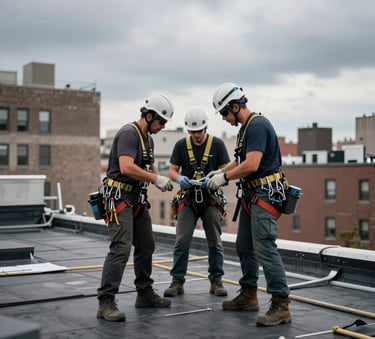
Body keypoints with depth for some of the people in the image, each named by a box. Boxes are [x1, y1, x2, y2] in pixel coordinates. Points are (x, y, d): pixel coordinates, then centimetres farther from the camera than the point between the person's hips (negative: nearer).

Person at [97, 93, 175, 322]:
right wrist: (156, 179, -20)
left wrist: (161, 179, 3)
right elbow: (126, 167, -28)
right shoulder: (129, 133, -16)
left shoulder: (148, 138, 15)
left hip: (137, 199, 10)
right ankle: (106, 302, -14)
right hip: (119, 197, -10)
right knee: (121, 248, -17)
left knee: (146, 247, 14)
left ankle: (145, 294, 26)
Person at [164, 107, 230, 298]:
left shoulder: (217, 144, -2)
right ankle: (177, 282, 3)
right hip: (188, 199, 0)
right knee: (182, 241, -4)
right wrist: (179, 178, -20)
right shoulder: (181, 145, 2)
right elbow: (172, 171, 3)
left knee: (215, 242, 6)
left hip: (211, 199, 0)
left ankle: (216, 281, 17)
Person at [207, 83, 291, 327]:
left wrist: (225, 177, -14)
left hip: (266, 194, -11)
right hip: (252, 194, 11)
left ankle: (281, 306, -11)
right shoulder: (246, 127, 15)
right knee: (244, 246, 14)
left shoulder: (258, 125, -17)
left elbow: (251, 165, -25)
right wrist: (221, 171, 11)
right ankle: (248, 296, 25)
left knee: (264, 248, -15)